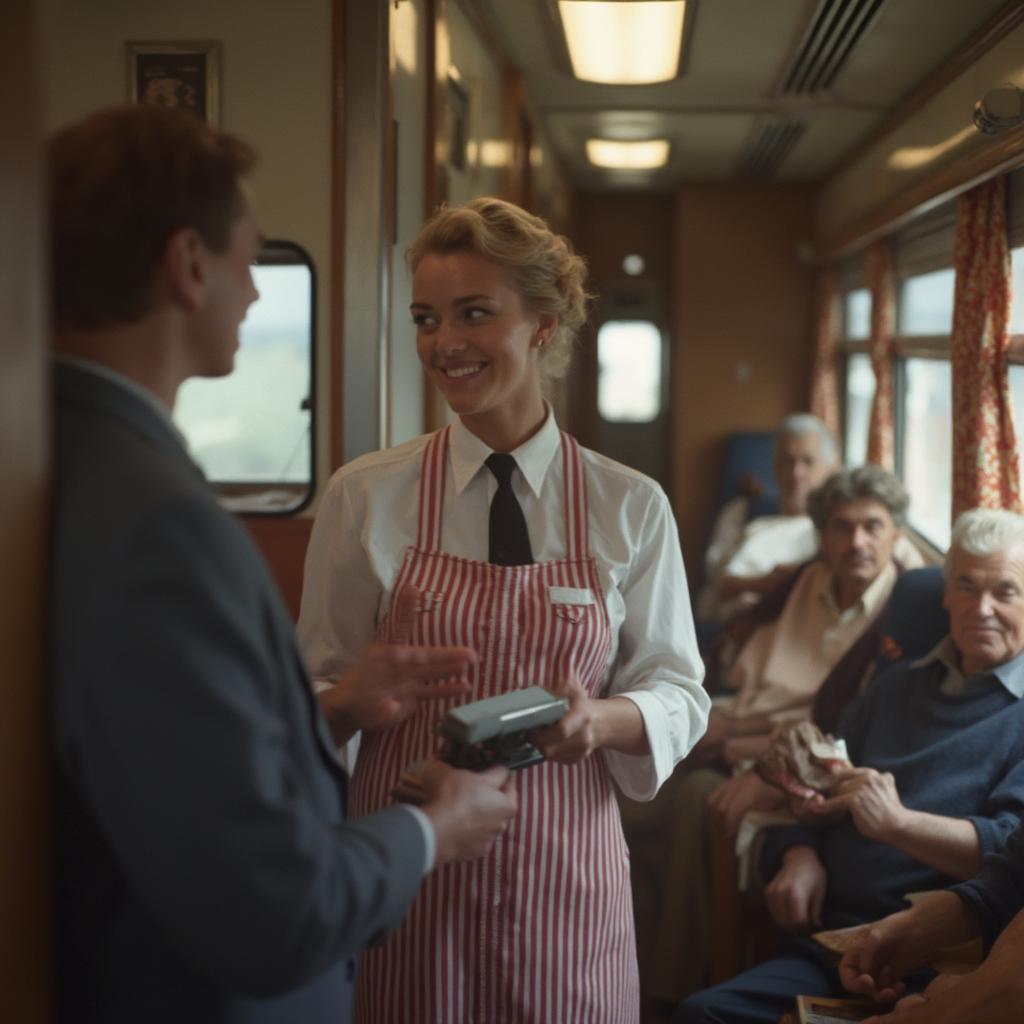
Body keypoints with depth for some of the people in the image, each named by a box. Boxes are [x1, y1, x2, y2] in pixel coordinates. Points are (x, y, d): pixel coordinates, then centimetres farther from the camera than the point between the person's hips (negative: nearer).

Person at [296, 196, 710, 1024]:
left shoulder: (632, 508, -1)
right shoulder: (365, 496, -2)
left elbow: (679, 693, 3)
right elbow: (316, 695, 4)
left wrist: (602, 719, -18)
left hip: (563, 877, 1)